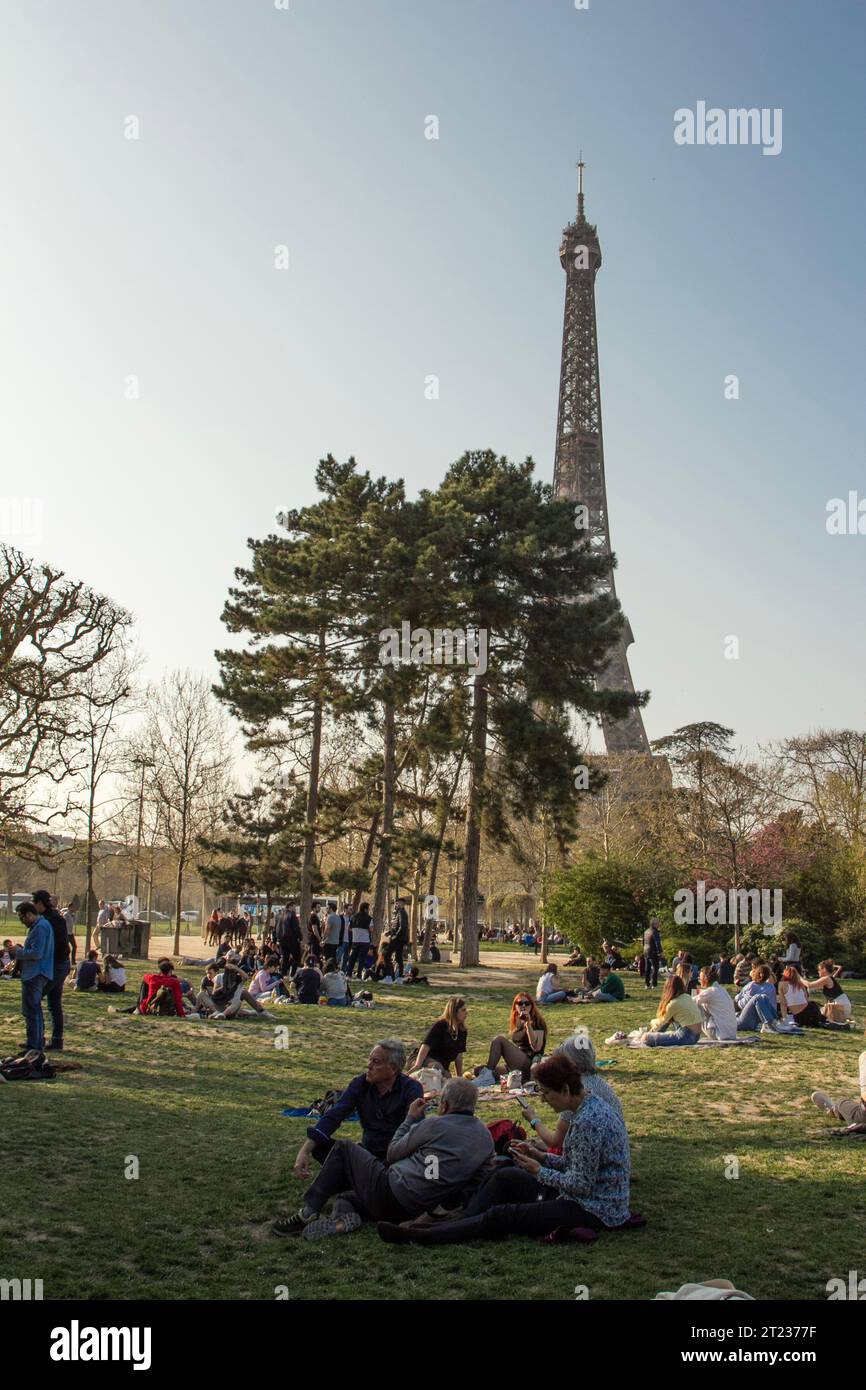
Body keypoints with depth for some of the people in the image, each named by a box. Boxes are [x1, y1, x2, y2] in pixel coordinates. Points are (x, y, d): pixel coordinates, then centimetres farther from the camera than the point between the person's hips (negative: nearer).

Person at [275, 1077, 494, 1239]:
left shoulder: (435, 1125, -10)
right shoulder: (486, 1137, 6)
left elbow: (393, 1153, 2)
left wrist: (410, 1118, 16)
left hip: (390, 1191, -7)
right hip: (413, 1210, 7)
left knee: (344, 1148, 13)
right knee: (343, 1196, 25)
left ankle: (307, 1213, 2)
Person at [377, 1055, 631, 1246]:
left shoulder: (587, 1122, -25)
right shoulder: (589, 1107, 7)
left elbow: (581, 1184, -24)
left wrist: (539, 1171, -12)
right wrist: (541, 1156, 4)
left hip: (592, 1212, -10)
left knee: (502, 1216, -15)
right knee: (505, 1177, 10)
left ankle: (420, 1236, -13)